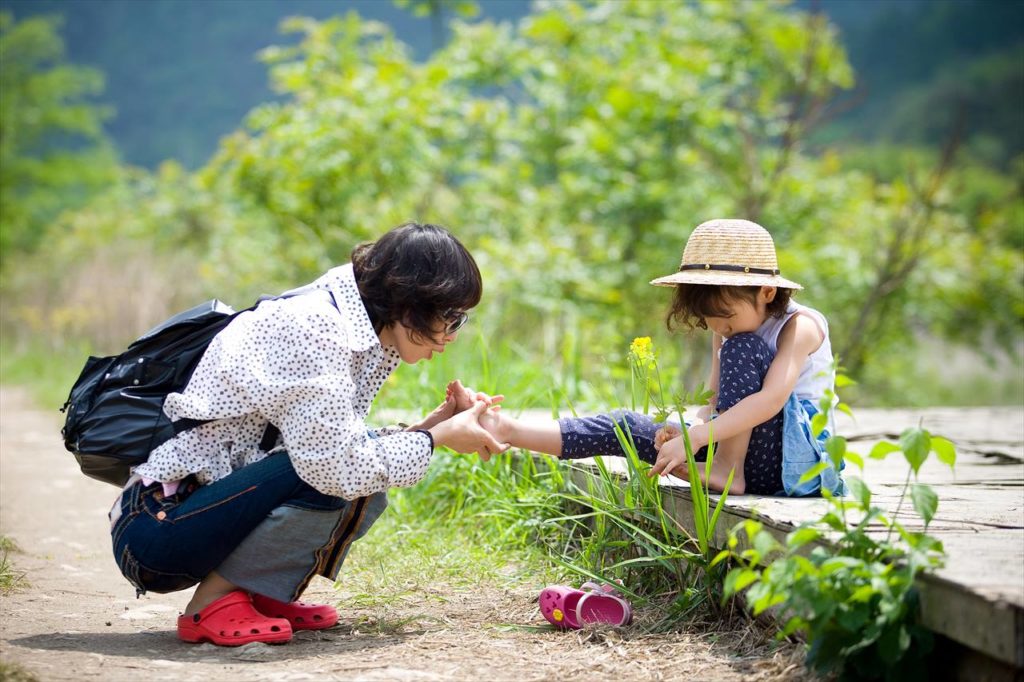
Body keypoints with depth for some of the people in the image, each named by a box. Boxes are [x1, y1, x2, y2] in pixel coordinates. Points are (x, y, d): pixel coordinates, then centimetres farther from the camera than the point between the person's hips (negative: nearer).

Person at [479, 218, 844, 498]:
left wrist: (695, 437, -33)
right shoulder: (727, 334, 13)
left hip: (793, 452, -7)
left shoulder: (799, 327, -12)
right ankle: (509, 430, -17)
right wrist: (688, 430, -15)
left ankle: (728, 469, -27)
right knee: (628, 426, -9)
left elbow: (771, 399, -27)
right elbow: (713, 404, 9)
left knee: (742, 348, -25)